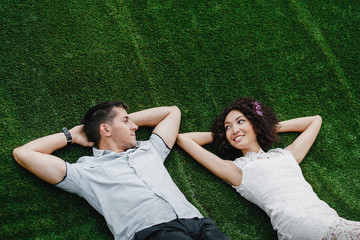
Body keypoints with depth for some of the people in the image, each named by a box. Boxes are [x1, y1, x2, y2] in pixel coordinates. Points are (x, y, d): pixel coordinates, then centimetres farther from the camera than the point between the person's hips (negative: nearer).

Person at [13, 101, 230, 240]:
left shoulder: (149, 150, 33)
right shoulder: (86, 171, 19)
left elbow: (172, 111, 49)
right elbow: (23, 153, 18)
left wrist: (126, 120, 42)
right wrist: (72, 135, 30)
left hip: (197, 222, 5)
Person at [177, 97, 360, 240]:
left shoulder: (286, 155, 26)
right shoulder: (236, 169, 16)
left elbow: (315, 120, 44)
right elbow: (183, 139, 19)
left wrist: (273, 126, 38)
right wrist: (219, 134, 32)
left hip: (330, 219, 5)